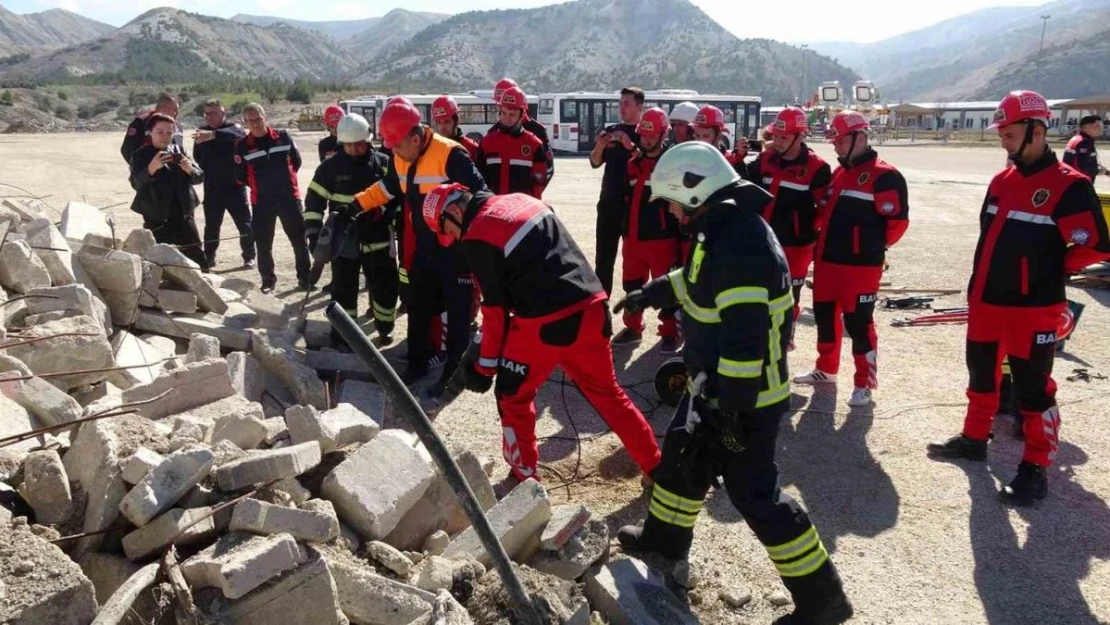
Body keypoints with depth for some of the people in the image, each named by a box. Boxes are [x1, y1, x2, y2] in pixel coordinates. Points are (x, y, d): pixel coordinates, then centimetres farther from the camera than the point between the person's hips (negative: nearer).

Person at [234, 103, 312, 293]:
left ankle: (305, 277, 18)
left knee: (300, 239, 6)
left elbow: (296, 160, 9)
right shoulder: (242, 145, -4)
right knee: (263, 242, 5)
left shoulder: (283, 137, -1)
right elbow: (241, 176, 0)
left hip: (289, 197, 0)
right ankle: (268, 280, 18)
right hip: (261, 201, 0)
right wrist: (260, 186, 6)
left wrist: (284, 179, 10)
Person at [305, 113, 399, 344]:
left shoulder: (384, 164, -1)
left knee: (386, 286, 9)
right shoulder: (331, 166, -3)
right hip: (343, 241, -1)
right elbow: (314, 200, -1)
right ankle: (342, 337, 16)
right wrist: (313, 233, -8)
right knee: (343, 290, 5)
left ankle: (384, 329, 30)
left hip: (378, 240, 1)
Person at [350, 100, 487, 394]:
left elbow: (478, 194, -23)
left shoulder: (450, 155, -22)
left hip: (455, 248, -8)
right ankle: (418, 362, 31)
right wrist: (355, 206, 12)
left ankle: (454, 370, 13)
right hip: (424, 247, 8)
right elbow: (386, 188, 19)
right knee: (418, 306, 16)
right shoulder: (401, 159, 3)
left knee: (457, 312, 2)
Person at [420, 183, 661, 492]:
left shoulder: (477, 239, -5)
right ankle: (657, 469, 27)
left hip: (544, 324, -7)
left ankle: (524, 477, 27)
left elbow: (496, 307, -5)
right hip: (590, 310, 7)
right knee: (607, 393, 20)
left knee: (513, 397, 16)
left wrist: (485, 366, 5)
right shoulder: (521, 200, 15)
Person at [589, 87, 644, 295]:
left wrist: (631, 146, -24)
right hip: (609, 202, 5)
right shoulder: (611, 130, 11)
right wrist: (600, 146, -11)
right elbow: (595, 162, 8)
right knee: (603, 257, 8)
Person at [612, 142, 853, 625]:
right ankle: (663, 537, 46)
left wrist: (730, 409, -27)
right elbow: (694, 279, 26)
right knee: (681, 454, 23)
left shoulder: (740, 246, -29)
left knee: (753, 491, -1)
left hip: (744, 394, -10)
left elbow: (744, 340, -31)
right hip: (715, 382, 10)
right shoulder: (724, 228, 5)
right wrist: (650, 294, 36)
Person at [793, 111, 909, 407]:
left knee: (858, 324, -2)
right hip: (827, 261, 8)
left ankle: (865, 384, 10)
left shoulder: (884, 176, -13)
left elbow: (898, 221, -14)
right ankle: (826, 370, 33)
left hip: (860, 266, -8)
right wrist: (827, 240, 14)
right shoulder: (839, 173, 14)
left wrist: (872, 246, -4)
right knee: (825, 316, 17)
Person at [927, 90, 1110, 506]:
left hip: (1033, 308, -7)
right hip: (987, 302, 7)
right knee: (982, 373, 20)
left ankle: (1035, 469, 13)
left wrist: (1049, 270, -7)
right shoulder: (1001, 181, 9)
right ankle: (974, 438, 37)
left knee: (1032, 389, 1)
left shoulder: (1069, 186, -14)